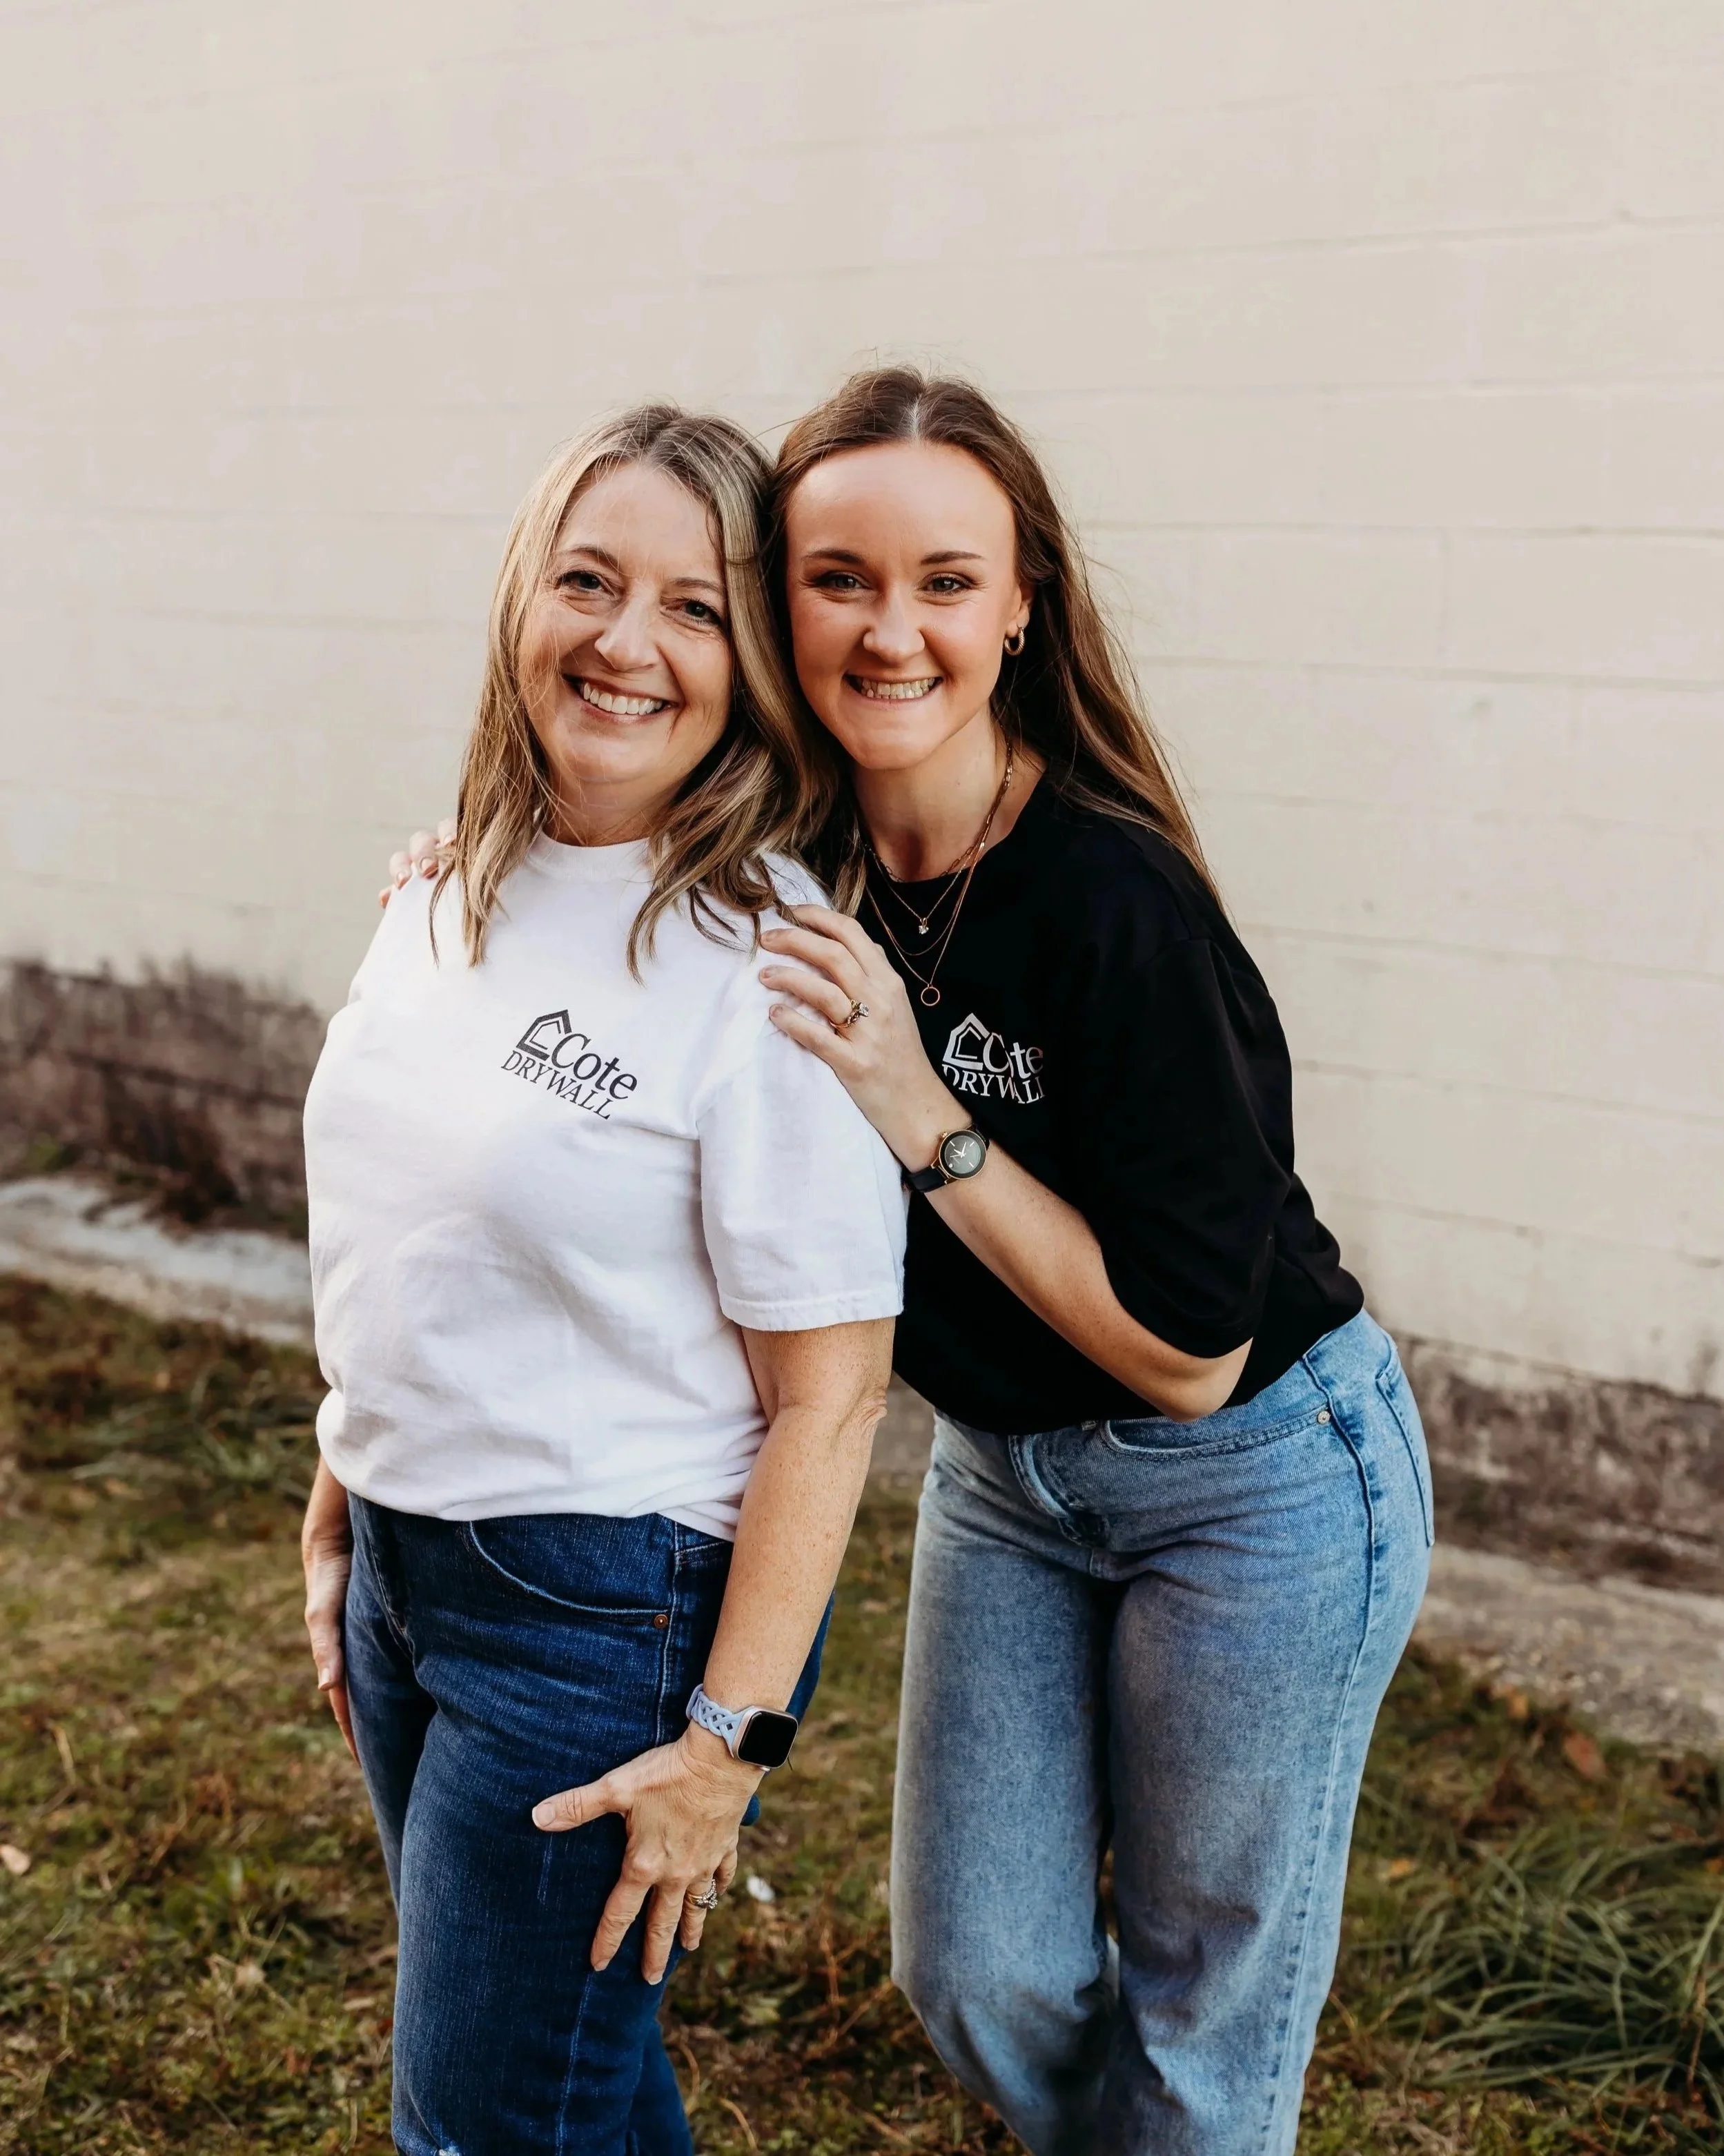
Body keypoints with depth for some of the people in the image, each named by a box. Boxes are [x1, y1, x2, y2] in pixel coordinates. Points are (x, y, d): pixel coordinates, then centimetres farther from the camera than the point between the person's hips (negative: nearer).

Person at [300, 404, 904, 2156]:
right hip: (408, 1565, 7)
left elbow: (829, 1390, -19)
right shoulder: (458, 892, 3)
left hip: (611, 1606, -7)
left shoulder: (767, 964, -20)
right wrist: (341, 1515, 17)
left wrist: (729, 1740, -18)